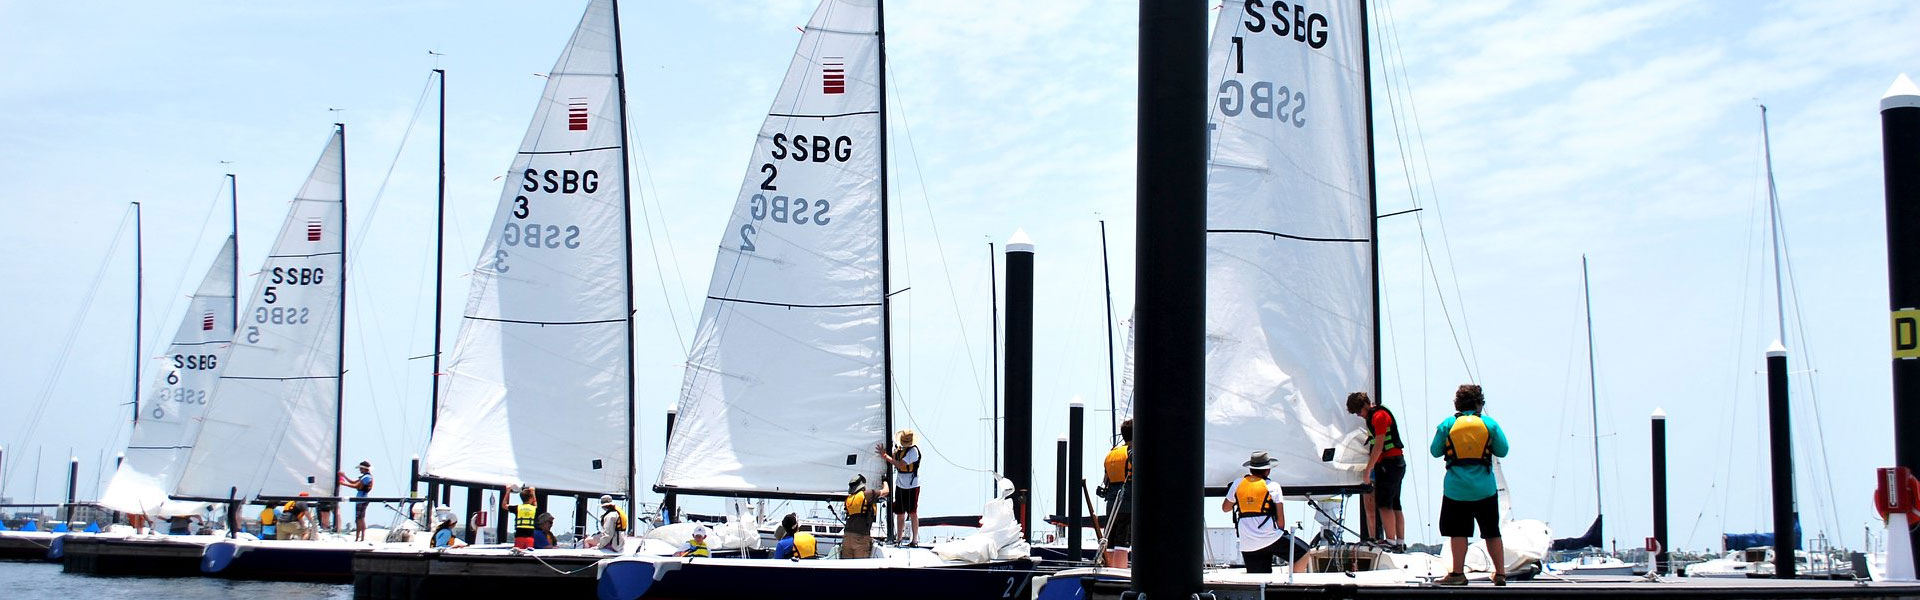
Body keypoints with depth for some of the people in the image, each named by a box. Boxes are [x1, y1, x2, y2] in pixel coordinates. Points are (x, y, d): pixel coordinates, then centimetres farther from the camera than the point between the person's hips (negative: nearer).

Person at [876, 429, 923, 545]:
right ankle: (899, 539, 20)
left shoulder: (913, 450, -16)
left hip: (912, 486, -7)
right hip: (900, 485, 7)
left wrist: (885, 456, -18)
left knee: (912, 513, -2)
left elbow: (900, 464, -23)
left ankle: (915, 539, 4)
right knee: (900, 513, 10)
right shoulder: (898, 448, 7)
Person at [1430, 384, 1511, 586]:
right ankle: (1500, 573, 12)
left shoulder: (1447, 425, -1)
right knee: (1492, 532, 9)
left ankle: (1458, 573, 0)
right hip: (1485, 488, 1)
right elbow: (1503, 451, 4)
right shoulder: (1489, 423, -1)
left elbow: (1435, 452, 5)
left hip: (1456, 489, -1)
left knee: (1458, 532, 3)